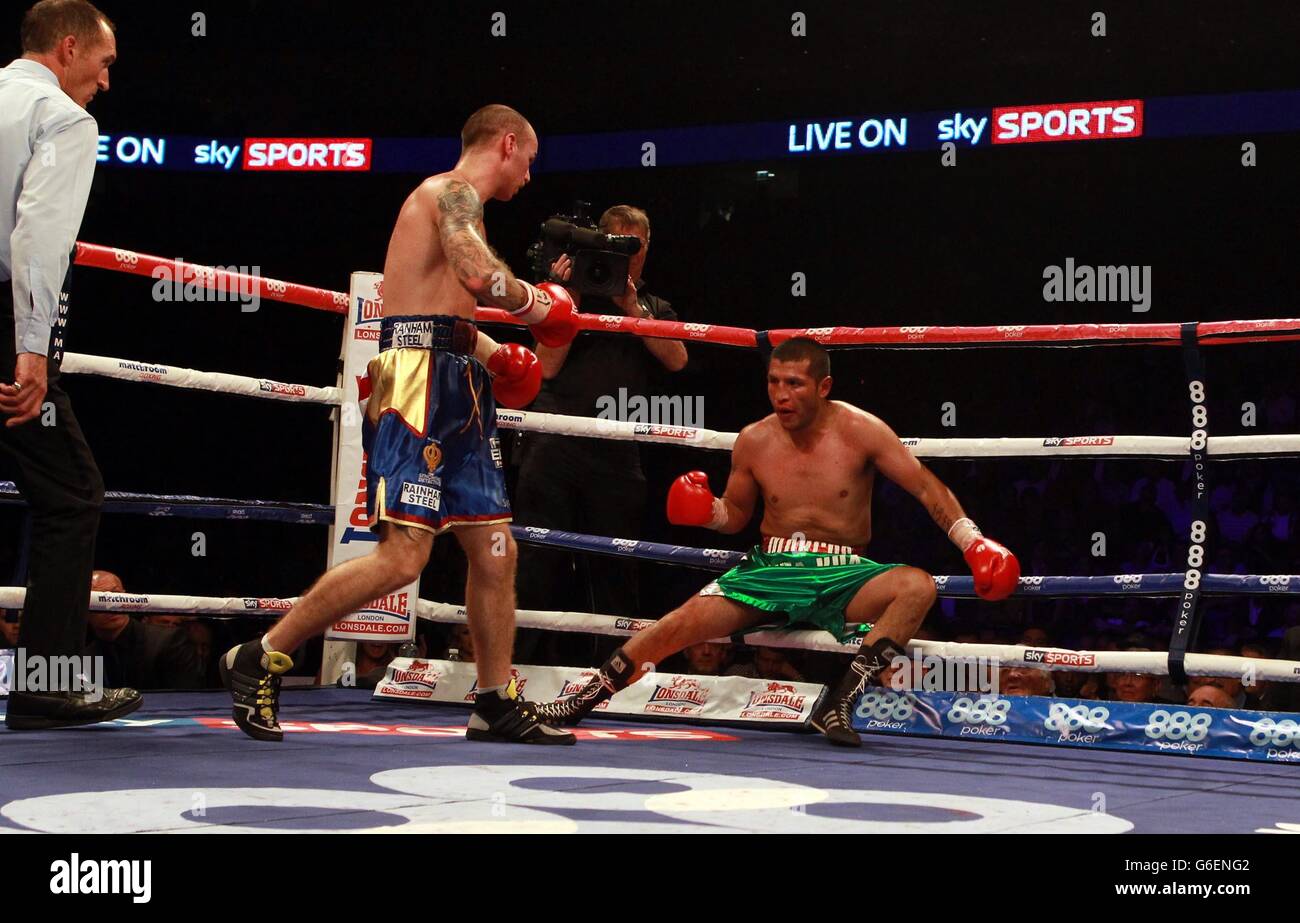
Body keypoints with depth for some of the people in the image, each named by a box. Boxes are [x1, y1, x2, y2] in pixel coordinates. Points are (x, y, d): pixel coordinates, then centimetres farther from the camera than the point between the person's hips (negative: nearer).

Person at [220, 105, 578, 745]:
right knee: (403, 555, -16)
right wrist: (535, 303, -6)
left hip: (456, 386, 11)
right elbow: (480, 274, -25)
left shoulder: (456, 201, 26)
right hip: (419, 380, -11)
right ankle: (258, 661, -8)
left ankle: (496, 705, 16)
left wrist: (491, 354, 12)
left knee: (493, 548, 9)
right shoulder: (454, 191, -6)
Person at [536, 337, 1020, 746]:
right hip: (771, 571, 1)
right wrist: (705, 509, -5)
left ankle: (839, 702, -32)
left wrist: (974, 542, -12)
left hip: (843, 577, -1)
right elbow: (735, 515, 18)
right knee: (685, 620, -21)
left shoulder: (859, 431, -6)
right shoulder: (753, 441, 3)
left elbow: (926, 487, -2)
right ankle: (580, 701, -5)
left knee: (918, 586, -31)